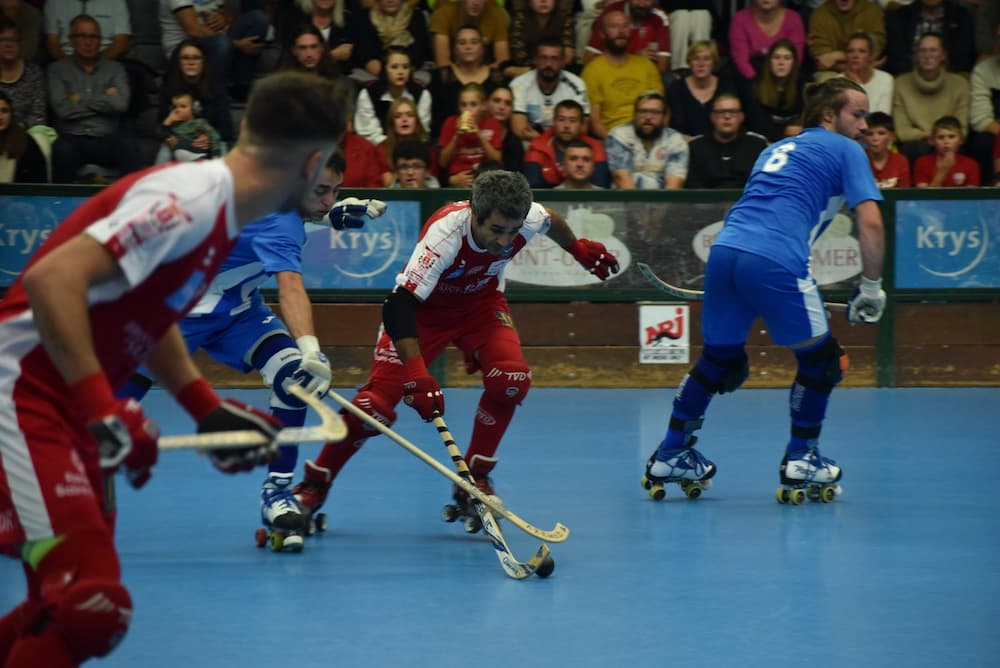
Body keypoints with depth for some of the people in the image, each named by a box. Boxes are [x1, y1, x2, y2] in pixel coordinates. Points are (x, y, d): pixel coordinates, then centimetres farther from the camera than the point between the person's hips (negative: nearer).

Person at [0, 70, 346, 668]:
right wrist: (103, 409, -30)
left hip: (71, 410, 11)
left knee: (67, 605, 18)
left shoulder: (221, 213, 10)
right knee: (91, 609, -19)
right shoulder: (193, 198, -20)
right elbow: (52, 279, -29)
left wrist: (209, 409, 20)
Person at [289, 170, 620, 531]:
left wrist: (579, 249, 21)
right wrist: (417, 375, -53)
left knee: (511, 379, -22)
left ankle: (474, 480, -3)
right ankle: (314, 485, 6)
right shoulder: (444, 234, -39)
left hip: (480, 301, 4)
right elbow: (399, 306, -44)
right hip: (422, 307, -4)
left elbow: (550, 221, 3)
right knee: (376, 405, -15)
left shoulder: (529, 218, -25)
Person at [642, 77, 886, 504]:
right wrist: (871, 289, 6)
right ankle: (801, 461, 18)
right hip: (775, 261, -7)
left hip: (725, 248, 7)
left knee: (718, 360, 23)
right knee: (819, 360, 13)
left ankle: (669, 457, 26)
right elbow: (870, 223, -1)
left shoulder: (777, 149, 31)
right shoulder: (845, 151, 10)